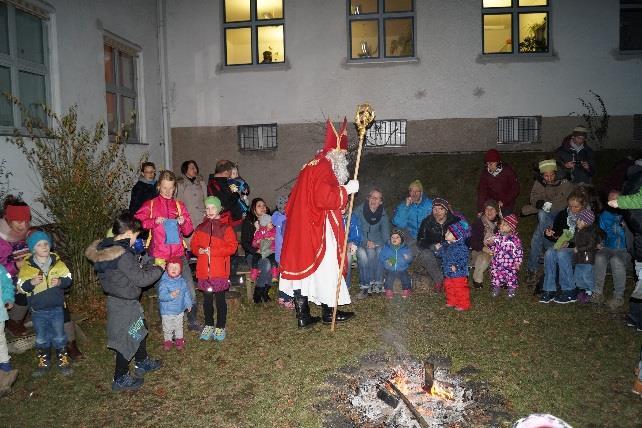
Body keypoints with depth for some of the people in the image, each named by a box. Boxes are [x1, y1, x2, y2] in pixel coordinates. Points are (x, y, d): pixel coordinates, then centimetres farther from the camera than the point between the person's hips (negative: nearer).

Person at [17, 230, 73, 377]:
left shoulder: (58, 263, -3)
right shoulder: (26, 267, -6)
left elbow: (68, 279, 2)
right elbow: (21, 287, -4)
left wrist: (60, 282, -18)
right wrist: (31, 283, -23)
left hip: (57, 309, 0)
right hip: (38, 311, 0)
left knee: (59, 337, 10)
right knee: (41, 339, 15)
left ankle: (63, 361, 25)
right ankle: (44, 362, 32)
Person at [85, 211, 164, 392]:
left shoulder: (107, 247, 0)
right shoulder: (123, 255, -29)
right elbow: (140, 279, -22)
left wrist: (143, 266, 4)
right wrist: (158, 269, -8)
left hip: (116, 299, 9)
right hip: (124, 304, -9)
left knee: (139, 331, 25)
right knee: (127, 339, 7)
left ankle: (142, 363, 43)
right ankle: (120, 379, 23)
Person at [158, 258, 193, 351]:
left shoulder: (182, 281, -4)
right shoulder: (164, 283, -20)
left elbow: (186, 293, 7)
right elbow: (161, 296, -26)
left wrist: (188, 304, 7)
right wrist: (171, 295, -41)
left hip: (179, 310, 4)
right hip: (167, 312, -4)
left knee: (179, 327, 21)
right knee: (168, 329, 13)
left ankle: (179, 340, 38)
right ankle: (167, 341, 34)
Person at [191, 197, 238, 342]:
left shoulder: (226, 227, -3)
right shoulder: (200, 228, 11)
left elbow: (232, 247, -10)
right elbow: (194, 245, 16)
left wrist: (213, 251, -17)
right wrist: (199, 250, -7)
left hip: (220, 271, -4)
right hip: (204, 270, 4)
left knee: (220, 299, 4)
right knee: (207, 299, 13)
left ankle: (220, 327, 17)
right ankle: (208, 325, 26)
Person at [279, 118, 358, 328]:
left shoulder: (310, 167, 17)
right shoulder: (323, 169, -14)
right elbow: (326, 198, -26)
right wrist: (347, 189, -14)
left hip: (301, 229, 9)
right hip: (318, 231, -9)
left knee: (302, 267, 8)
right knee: (324, 269, 4)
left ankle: (303, 315, 15)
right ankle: (328, 312, 17)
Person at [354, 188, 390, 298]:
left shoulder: (383, 214, 4)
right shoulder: (359, 210, -8)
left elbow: (385, 232, 8)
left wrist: (386, 243, -13)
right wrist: (366, 242, -22)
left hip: (376, 241, 3)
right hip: (360, 241, -3)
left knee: (381, 251, -29)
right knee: (370, 253, -32)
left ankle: (378, 283, -19)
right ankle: (365, 285, -25)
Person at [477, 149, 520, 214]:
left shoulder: (508, 171, -14)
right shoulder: (485, 173, -9)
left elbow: (515, 189, -8)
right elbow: (482, 191, -10)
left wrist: (504, 201, -16)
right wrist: (480, 210, -18)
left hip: (506, 206, -2)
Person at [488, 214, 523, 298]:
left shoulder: (515, 238, -15)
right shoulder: (497, 236, -1)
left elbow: (519, 251, -10)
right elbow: (493, 245, 15)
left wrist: (518, 262, -10)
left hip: (509, 264, -4)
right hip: (497, 263, 4)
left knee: (511, 276, 9)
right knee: (495, 274, 13)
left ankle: (512, 289, 31)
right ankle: (496, 287, 33)